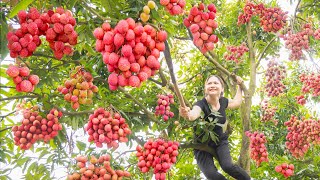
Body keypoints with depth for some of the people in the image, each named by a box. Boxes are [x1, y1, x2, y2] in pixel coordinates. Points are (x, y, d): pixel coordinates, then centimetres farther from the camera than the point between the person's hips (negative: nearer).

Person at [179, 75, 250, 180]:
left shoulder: (223, 101, -8)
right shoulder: (201, 104, -25)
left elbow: (237, 102, 18)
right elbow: (194, 114, -52)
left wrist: (240, 86, 16)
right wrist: (187, 115, -74)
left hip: (220, 141, 3)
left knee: (228, 166, -25)